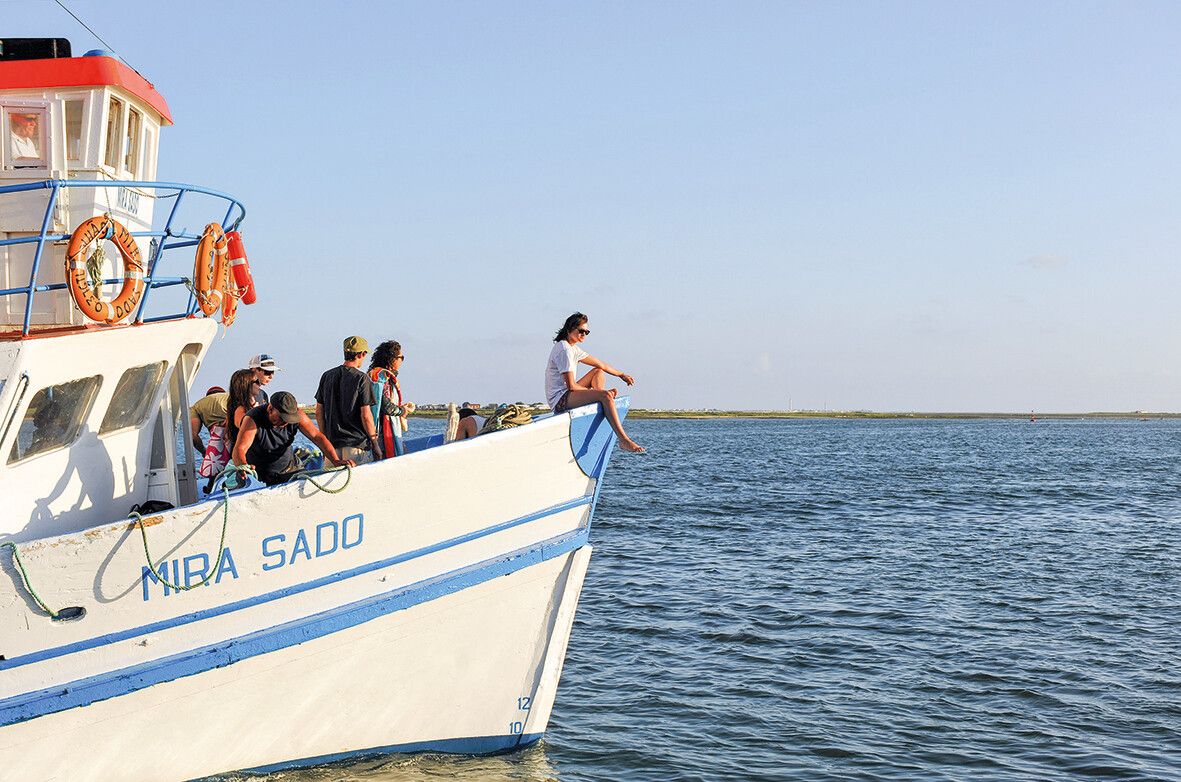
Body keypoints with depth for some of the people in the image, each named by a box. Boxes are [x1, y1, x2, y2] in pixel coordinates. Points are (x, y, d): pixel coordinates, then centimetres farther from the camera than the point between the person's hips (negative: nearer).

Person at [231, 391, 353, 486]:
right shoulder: (253, 419, -25)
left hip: (288, 470, 4)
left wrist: (336, 460, -29)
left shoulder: (296, 415, -12)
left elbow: (317, 436, -15)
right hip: (260, 476, -4)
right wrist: (243, 466, -60)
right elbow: (239, 449, -36)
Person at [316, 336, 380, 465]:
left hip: (332, 442, 6)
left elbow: (319, 412, 11)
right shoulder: (361, 378, -9)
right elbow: (365, 415, -12)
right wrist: (375, 443, -4)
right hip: (357, 442, -5)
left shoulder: (327, 376, 9)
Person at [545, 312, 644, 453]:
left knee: (599, 372, 19)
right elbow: (571, 386, -20)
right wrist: (594, 392, -10)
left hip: (567, 394, 11)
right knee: (605, 395, -25)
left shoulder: (573, 349, 16)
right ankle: (624, 440, -33)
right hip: (560, 400, -11)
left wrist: (621, 375, 18)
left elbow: (601, 365, 22)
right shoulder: (564, 350, -16)